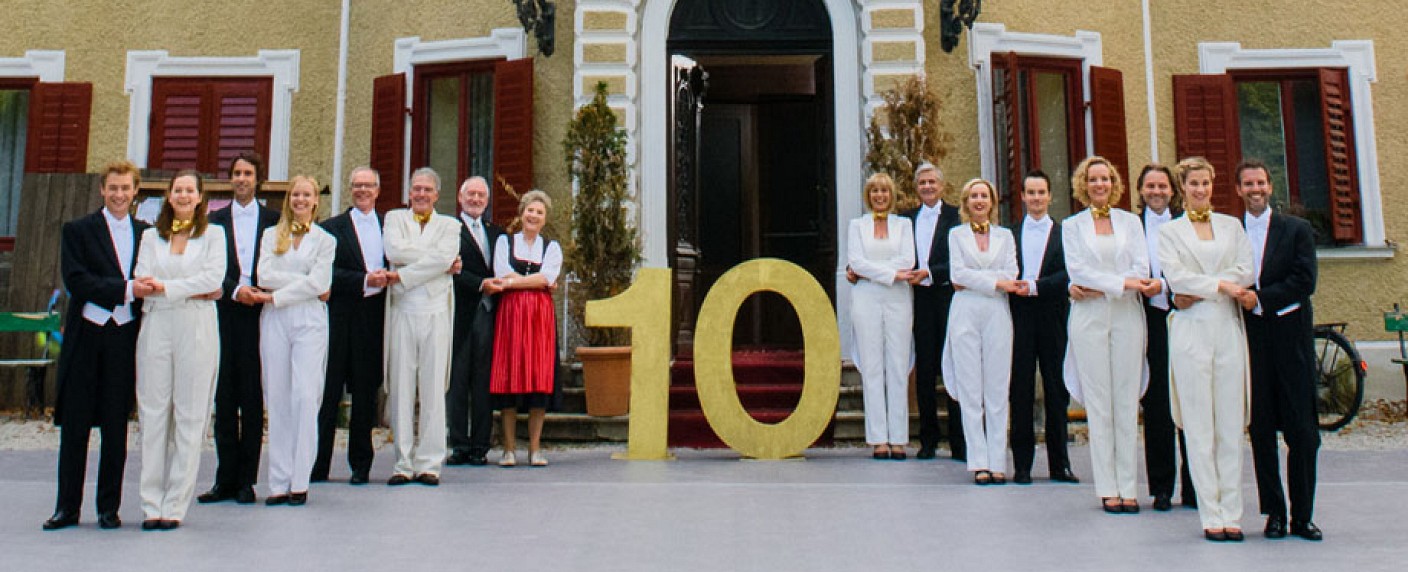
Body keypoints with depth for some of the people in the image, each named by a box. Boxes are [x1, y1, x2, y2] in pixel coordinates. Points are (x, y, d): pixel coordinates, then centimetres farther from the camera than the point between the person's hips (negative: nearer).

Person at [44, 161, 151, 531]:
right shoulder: (78, 230, 4)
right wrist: (126, 289, -17)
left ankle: (109, 507, 15)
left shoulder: (146, 233, 11)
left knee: (116, 426, 6)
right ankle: (67, 507, 15)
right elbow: (76, 280, -8)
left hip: (126, 337, 1)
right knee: (74, 425, 5)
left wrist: (147, 291, -8)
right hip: (86, 336, -1)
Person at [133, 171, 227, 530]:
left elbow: (214, 277, -6)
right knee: (153, 412, 0)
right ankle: (152, 504, 5)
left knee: (190, 415, -2)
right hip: (156, 328, 2)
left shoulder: (213, 234, 9)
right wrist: (196, 290, -11)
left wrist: (166, 287, -11)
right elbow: (143, 279, 2)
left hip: (197, 329, -2)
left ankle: (175, 505, 3)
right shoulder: (151, 236, 16)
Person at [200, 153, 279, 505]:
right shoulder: (216, 221, 12)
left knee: (253, 399, 1)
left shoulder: (274, 220, 7)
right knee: (224, 397, 4)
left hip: (259, 315, -2)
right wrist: (235, 291, -11)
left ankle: (246, 480, 8)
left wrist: (260, 292, -10)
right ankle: (225, 479, 11)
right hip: (225, 315, 2)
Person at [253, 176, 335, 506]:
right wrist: (304, 282, -7)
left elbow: (317, 283, -4)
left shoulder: (325, 240, 10)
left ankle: (300, 481, -5)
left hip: (309, 321, -2)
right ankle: (278, 482, 4)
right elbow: (265, 276, -1)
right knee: (277, 398, 0)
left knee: (305, 396, -10)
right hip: (274, 322, 2)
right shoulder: (271, 236, 15)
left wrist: (276, 296, -8)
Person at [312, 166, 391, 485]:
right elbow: (330, 273, -6)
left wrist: (390, 277, -8)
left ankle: (361, 464, 15)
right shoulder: (332, 228, 5)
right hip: (340, 318, -3)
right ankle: (318, 465, 7)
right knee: (328, 392, 0)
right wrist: (365, 280, -16)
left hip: (375, 318, 3)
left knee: (366, 393, 7)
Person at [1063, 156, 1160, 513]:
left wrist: (1096, 287, -11)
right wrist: (1123, 283, -15)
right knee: (1098, 402, -2)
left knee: (1127, 401, 0)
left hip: (1127, 316, 1)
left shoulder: (1130, 221, 13)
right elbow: (1077, 270, -4)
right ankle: (1107, 488, 3)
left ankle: (1128, 486, 5)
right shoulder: (1072, 226, 9)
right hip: (1089, 319, -1)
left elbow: (1141, 269, 1)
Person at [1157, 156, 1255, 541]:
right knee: (1199, 427, -2)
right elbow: (1175, 277, -6)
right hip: (1191, 331, -2)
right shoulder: (1169, 232, 8)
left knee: (1231, 424, 2)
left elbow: (1245, 272, 1)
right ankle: (1211, 516, 3)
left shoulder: (1232, 226, 14)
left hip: (1229, 329, 2)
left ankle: (1231, 513, 7)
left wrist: (1198, 290, -8)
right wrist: (1220, 285, -9)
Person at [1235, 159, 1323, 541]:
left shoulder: (1297, 230, 5)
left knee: (1302, 431, 1)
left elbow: (1305, 282, -6)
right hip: (1250, 340, 1)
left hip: (1290, 337, -1)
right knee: (1261, 431, 5)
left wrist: (1260, 299, -14)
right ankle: (1274, 512, 15)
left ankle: (1302, 516, 10)